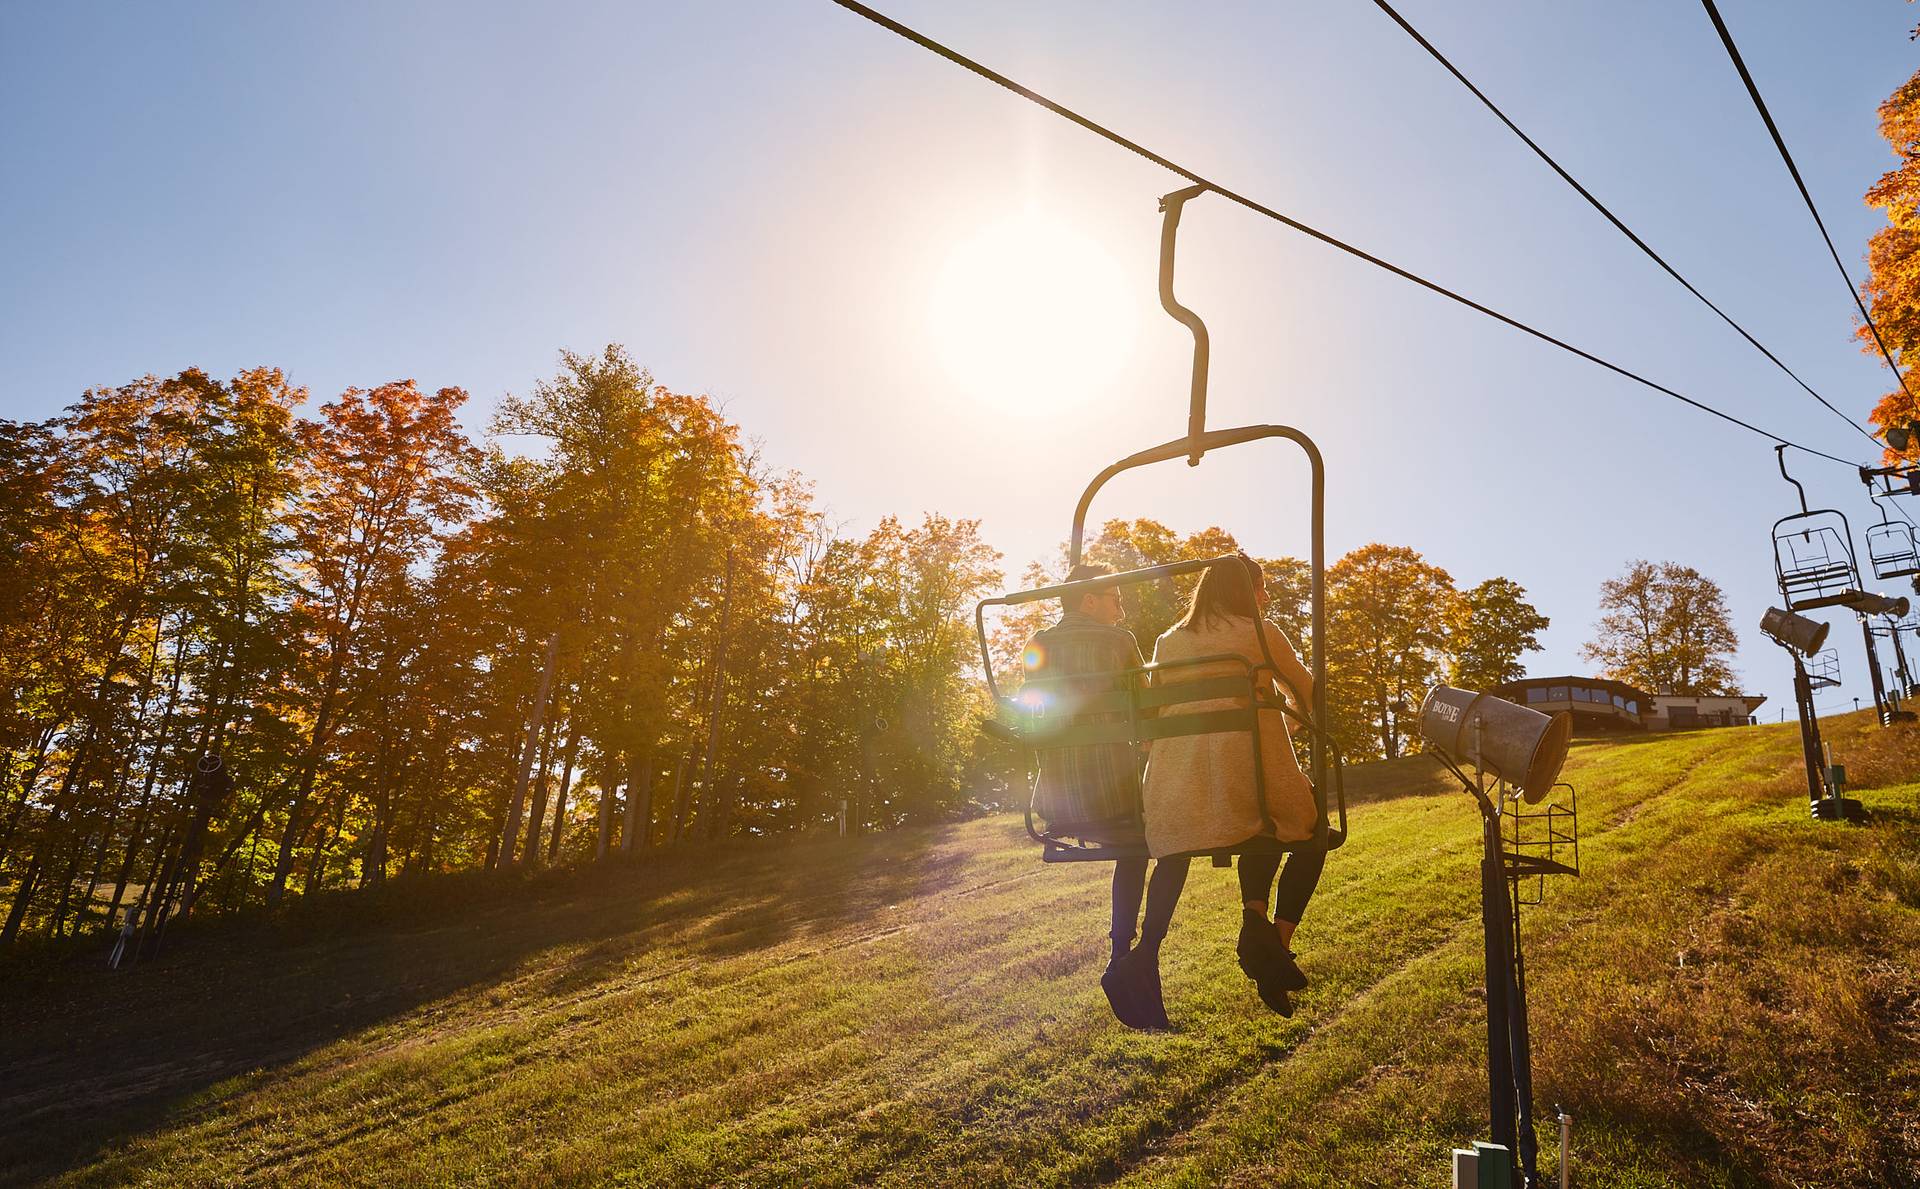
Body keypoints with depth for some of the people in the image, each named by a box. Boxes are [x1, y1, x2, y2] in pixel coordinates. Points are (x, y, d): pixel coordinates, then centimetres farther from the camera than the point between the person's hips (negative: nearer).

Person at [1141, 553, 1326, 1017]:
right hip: (1252, 781, -4)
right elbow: (1309, 698, 13)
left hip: (1177, 803, 4)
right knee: (1310, 832, 27)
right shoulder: (1261, 633, 4)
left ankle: (1255, 916, 7)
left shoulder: (1167, 643, 15)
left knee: (1262, 834, 34)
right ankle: (1280, 939, 6)